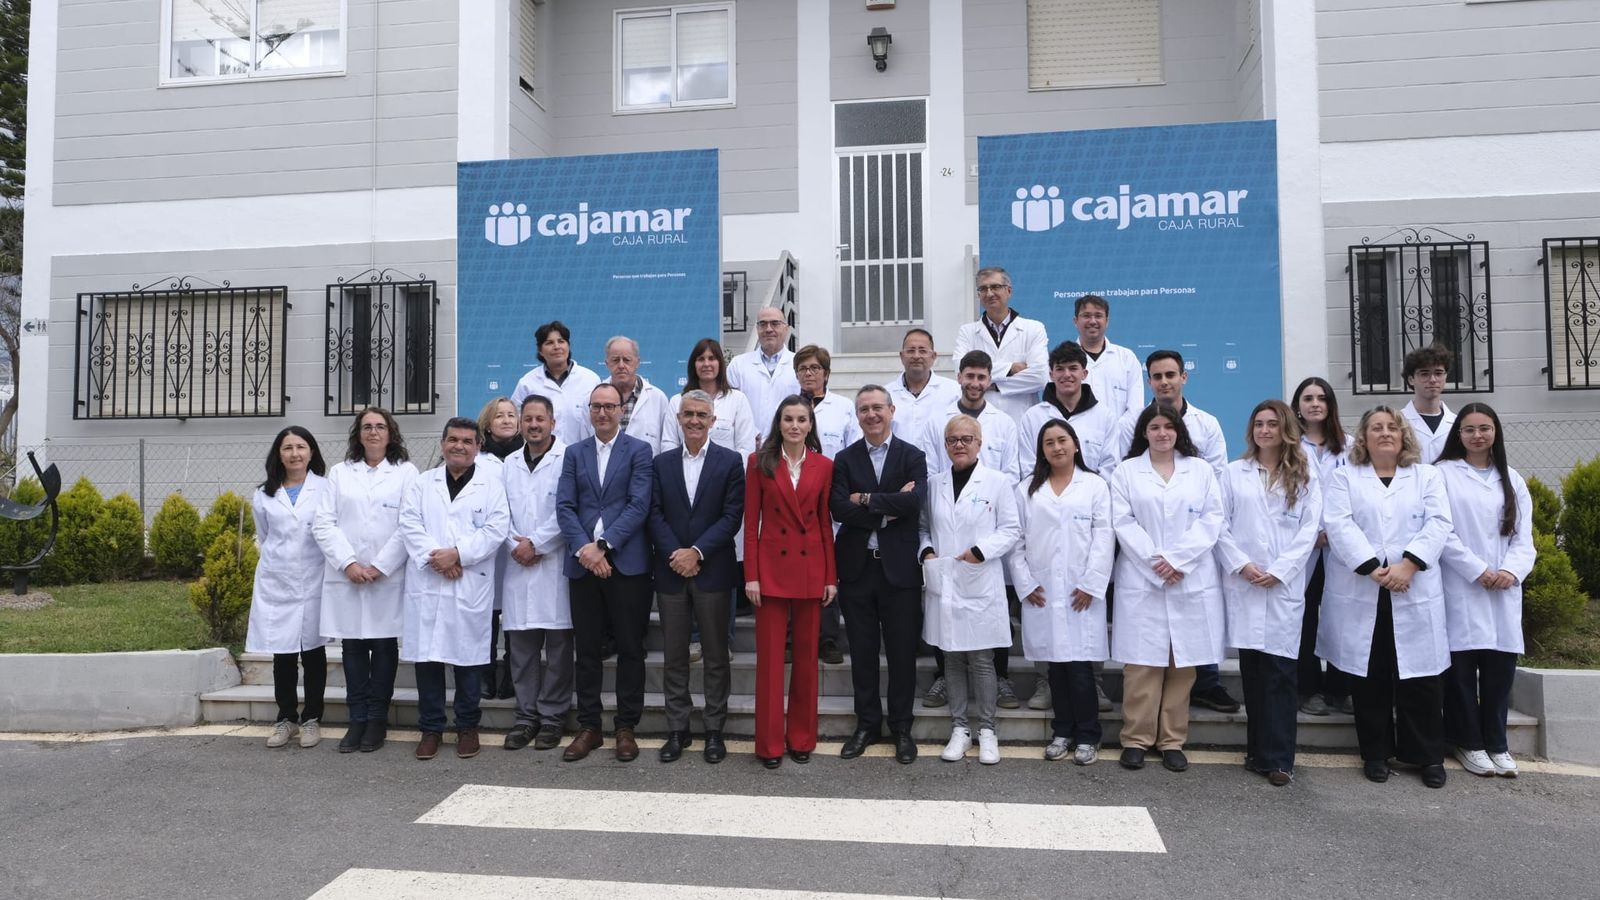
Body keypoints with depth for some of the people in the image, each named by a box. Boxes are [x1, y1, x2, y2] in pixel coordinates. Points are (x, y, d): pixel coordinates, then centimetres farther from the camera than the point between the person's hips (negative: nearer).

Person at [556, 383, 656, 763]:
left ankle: (626, 728, 13)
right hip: (583, 563, 3)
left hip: (627, 563, -3)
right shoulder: (574, 453, 13)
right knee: (587, 649, 8)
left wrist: (604, 545, -15)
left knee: (630, 648, 3)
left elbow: (639, 504, -8)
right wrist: (583, 548, -12)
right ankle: (589, 727, 18)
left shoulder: (638, 451, 2)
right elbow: (564, 506, 4)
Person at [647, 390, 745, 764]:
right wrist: (674, 555, -11)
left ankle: (714, 729, 16)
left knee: (715, 656, 5)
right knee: (674, 656, 8)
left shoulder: (730, 462, 0)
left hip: (712, 571, -2)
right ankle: (677, 729, 18)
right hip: (671, 572, 3)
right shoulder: (661, 463, 9)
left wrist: (697, 552, -14)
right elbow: (655, 515, 2)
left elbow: (732, 516, -7)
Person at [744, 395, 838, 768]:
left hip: (811, 570, 2)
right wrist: (751, 575, -7)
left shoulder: (824, 466, 3)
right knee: (770, 656, 3)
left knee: (807, 655, 10)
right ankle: (770, 742, 13)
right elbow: (751, 522, -1)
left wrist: (831, 577, 1)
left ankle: (802, 737, 22)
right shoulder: (760, 462, -1)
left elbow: (826, 524, 4)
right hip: (772, 568, -1)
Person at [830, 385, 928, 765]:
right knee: (862, 652, 10)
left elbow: (914, 502, -15)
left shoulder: (912, 456, 2)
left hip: (899, 567, -1)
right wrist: (889, 508, -13)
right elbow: (839, 509, -9)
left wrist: (866, 499, -12)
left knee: (902, 652, 6)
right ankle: (867, 724, 23)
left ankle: (901, 728, 20)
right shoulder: (845, 459, 6)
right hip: (856, 567, 2)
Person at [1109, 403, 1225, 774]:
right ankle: (1137, 738, 7)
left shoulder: (1200, 469, 11)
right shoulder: (1126, 472, 8)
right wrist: (1154, 561, -12)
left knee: (1182, 663, 4)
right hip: (1142, 580, -1)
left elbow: (1211, 519, 2)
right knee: (1142, 663, -1)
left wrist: (1177, 559, -10)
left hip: (1192, 580, 1)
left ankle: (1172, 740, 12)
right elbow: (1123, 522, -1)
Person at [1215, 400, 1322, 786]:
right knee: (1252, 670, 5)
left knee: (1280, 671, -4)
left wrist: (1279, 571, -9)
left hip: (1284, 585, -1)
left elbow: (1309, 531, 1)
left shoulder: (1305, 477, 9)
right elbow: (1220, 525, 4)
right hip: (1242, 583, 1)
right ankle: (1258, 749, 14)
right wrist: (1241, 564, -9)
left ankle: (1278, 757, 0)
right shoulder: (1233, 473, 10)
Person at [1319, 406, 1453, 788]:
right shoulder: (1343, 478, 8)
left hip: (1415, 596, 1)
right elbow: (1339, 526, -6)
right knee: (1369, 678, 5)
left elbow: (1438, 524, -1)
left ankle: (1429, 756, 15)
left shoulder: (1428, 476, 13)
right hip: (1360, 595, 0)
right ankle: (1375, 753, 16)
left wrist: (1408, 564, -15)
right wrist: (1374, 568, -17)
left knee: (1420, 677, 2)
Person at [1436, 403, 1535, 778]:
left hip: (1503, 589, 4)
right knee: (1462, 666, -3)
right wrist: (1478, 571, -12)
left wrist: (1512, 570, -8)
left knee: (1500, 666, 4)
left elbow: (1523, 535, 10)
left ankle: (1496, 743, 15)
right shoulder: (1444, 474, 0)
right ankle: (1469, 742, 9)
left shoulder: (1512, 479, 16)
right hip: (1460, 587, -4)